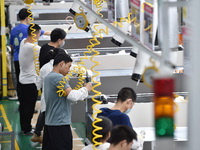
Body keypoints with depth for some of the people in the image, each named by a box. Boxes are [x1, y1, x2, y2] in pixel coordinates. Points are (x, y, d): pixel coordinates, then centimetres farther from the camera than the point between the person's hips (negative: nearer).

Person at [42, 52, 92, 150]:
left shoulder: (48, 77, 15)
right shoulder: (58, 78, -16)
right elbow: (72, 96, -23)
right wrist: (86, 89, -6)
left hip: (49, 123, 9)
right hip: (60, 123, -9)